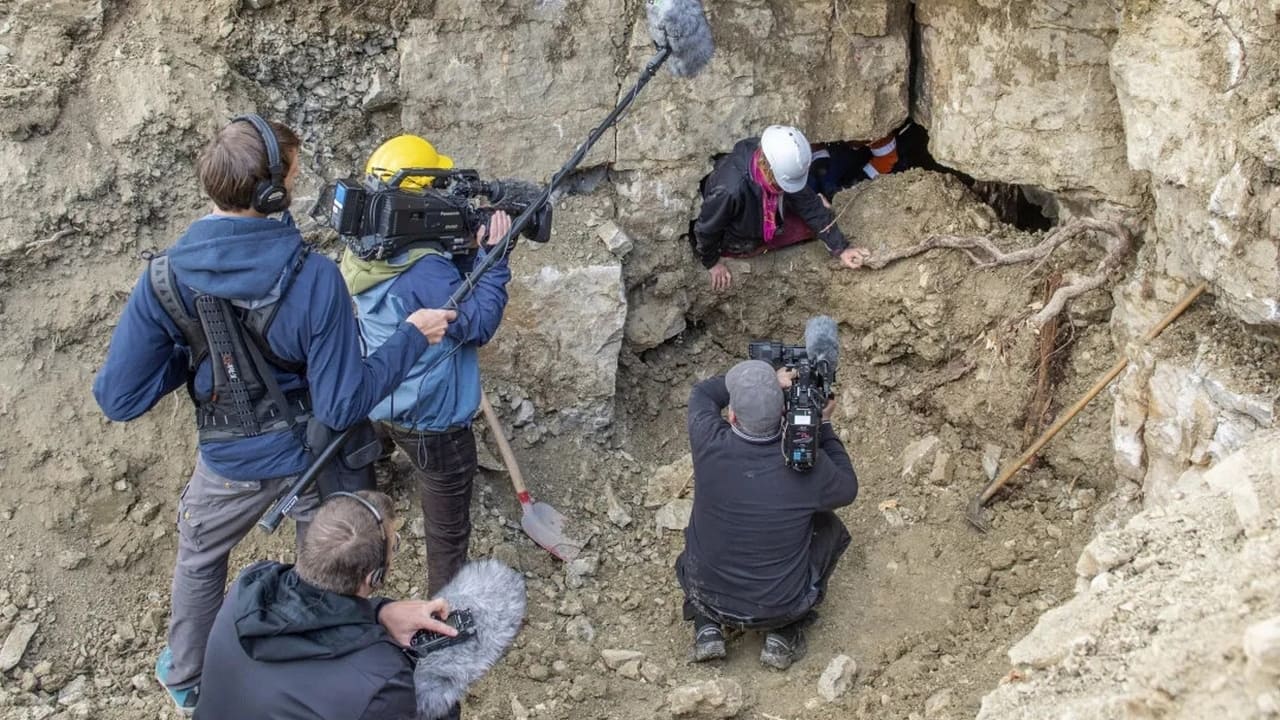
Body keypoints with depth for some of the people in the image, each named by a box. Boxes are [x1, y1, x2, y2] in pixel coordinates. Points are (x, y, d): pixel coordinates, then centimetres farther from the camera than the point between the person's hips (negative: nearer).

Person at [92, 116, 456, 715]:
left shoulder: (165, 279, -23)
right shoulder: (314, 278, -30)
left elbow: (117, 398, -17)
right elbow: (343, 405, -25)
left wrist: (188, 352, -3)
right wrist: (411, 335, -16)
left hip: (232, 462, 2)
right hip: (314, 456, -2)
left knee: (199, 560, 31)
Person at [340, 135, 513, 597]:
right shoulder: (422, 269, -30)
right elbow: (480, 323, -20)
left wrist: (468, 251, -5)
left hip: (383, 404, 9)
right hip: (433, 420, -8)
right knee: (448, 531, 9)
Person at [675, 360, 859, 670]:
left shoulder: (710, 445, -23)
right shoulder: (808, 464, -25)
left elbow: (703, 393, 0)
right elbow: (847, 489, -1)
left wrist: (774, 380, -8)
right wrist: (824, 426, 3)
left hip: (709, 598, 2)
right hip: (782, 607, -1)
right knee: (831, 527, 23)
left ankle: (707, 627, 17)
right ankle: (784, 634, 16)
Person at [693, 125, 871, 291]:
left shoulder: (783, 165, -26)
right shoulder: (731, 188, -45)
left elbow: (810, 205, -14)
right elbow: (705, 229, -27)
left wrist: (841, 248, -18)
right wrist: (712, 263, -11)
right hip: (738, 245, -5)